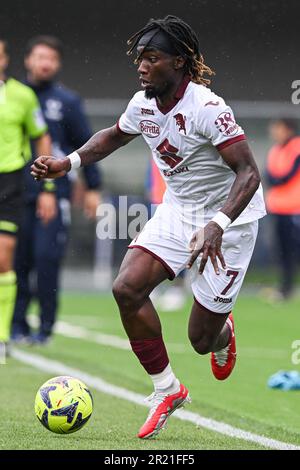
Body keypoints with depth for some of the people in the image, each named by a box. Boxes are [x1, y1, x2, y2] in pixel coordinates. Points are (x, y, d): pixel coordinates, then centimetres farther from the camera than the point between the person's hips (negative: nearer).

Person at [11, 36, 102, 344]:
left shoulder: (67, 101, 5)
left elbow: (86, 145, 8)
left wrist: (92, 188, 6)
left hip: (55, 194, -2)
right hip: (18, 194, 2)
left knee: (47, 258, -8)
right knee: (17, 260, 0)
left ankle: (45, 326, 0)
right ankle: (17, 324, 10)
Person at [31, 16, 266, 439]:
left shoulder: (207, 109, -26)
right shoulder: (142, 105, -4)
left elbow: (249, 174, -29)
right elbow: (114, 135, 20)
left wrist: (217, 226, -42)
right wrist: (68, 163, 4)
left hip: (228, 218, -6)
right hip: (177, 209, 6)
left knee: (201, 339, -3)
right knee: (127, 289, -16)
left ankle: (223, 333, 38)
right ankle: (166, 389, 0)